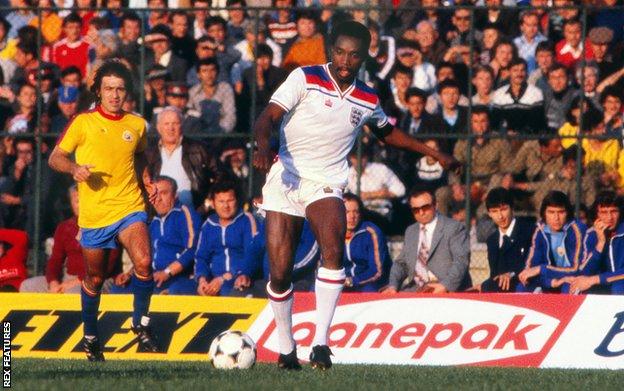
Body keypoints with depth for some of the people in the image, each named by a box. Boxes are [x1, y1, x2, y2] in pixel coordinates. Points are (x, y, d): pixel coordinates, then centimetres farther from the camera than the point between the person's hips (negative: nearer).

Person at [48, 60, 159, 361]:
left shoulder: (137, 125, 7)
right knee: (94, 279, 9)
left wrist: (146, 182, 9)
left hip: (130, 207, 1)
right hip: (94, 213, -1)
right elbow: (55, 158, -1)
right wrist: (74, 168, -22)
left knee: (143, 263, -23)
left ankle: (140, 322, -3)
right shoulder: (83, 123, -3)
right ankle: (90, 335, 31)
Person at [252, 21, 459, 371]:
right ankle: (286, 348, 17)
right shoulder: (305, 79, -4)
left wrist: (434, 153, 27)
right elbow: (268, 117, -13)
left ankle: (321, 342, -26)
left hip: (326, 186, 2)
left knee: (333, 252, -27)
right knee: (279, 273, -5)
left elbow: (387, 132, 30)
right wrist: (264, 145, -34)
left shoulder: (368, 100, 9)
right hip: (285, 180, -2)